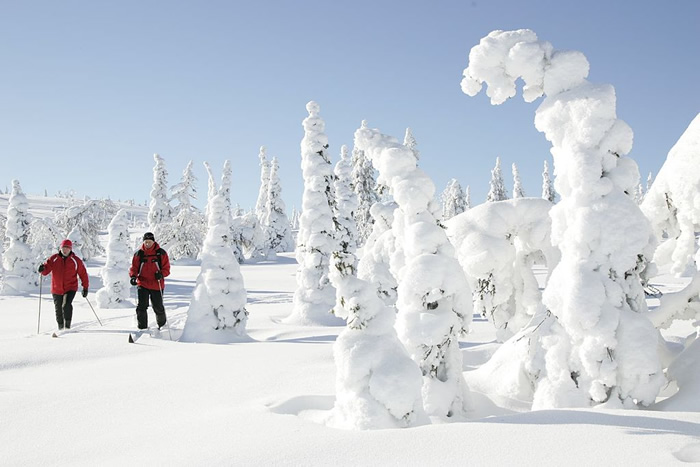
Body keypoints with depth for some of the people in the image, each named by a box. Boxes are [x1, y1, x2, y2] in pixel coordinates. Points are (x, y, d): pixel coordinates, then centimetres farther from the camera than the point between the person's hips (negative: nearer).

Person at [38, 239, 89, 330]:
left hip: (70, 288, -2)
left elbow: (83, 274, 3)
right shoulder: (54, 259, 0)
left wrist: (85, 287, 2)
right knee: (58, 309, 12)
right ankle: (60, 327, 33)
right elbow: (46, 270, -3)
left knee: (67, 305, -24)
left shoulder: (76, 261, -3)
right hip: (57, 289, 2)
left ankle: (67, 325, -13)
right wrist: (43, 269, -28)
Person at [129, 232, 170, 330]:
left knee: (158, 307, 8)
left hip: (157, 285, 0)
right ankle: (142, 327, 1)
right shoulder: (138, 254, 3)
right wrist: (133, 276, -14)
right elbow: (134, 268, 6)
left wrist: (161, 274, -18)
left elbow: (166, 268, 2)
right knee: (142, 306, -11)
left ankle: (162, 324, 35)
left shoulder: (161, 253, 0)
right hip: (143, 284, 1)